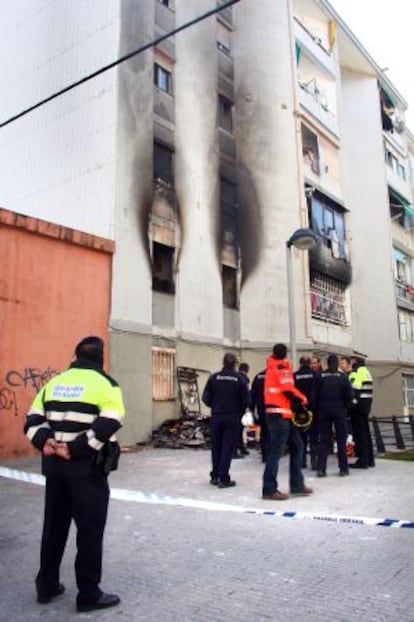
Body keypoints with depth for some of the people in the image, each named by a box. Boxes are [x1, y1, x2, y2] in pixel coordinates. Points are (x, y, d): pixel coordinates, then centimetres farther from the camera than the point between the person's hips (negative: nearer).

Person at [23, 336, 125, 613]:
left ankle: (47, 586, 30)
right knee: (90, 530, 5)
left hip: (55, 465, 6)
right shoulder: (105, 384, -7)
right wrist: (75, 449, -19)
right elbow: (106, 427, -21)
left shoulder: (54, 382, 10)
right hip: (87, 467, -6)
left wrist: (46, 442, -9)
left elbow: (33, 421, 4)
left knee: (54, 525, 19)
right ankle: (89, 594, 14)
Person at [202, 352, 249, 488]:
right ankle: (223, 478, 3)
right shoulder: (240, 379, -8)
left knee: (216, 447, 14)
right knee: (227, 447, 3)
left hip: (216, 417, 2)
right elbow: (245, 400, -8)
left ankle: (215, 476, 21)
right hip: (232, 418, -2)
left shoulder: (214, 377, -4)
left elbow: (206, 397, -5)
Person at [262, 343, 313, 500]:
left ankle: (297, 485, 17)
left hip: (282, 415, 9)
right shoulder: (282, 367, -8)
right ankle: (269, 489, -3)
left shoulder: (272, 367, 17)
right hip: (279, 415, -9)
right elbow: (288, 389, -15)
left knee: (297, 447, 13)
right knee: (276, 452, -7)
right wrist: (303, 399, 1)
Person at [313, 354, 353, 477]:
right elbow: (349, 393, -9)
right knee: (341, 439, 8)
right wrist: (346, 405, 6)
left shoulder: (320, 376, -1)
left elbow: (315, 394, 0)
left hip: (323, 410, 2)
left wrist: (317, 408, 8)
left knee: (324, 439, 6)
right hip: (339, 410, -1)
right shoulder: (342, 376, -5)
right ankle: (343, 468, 11)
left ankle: (321, 468, 2)